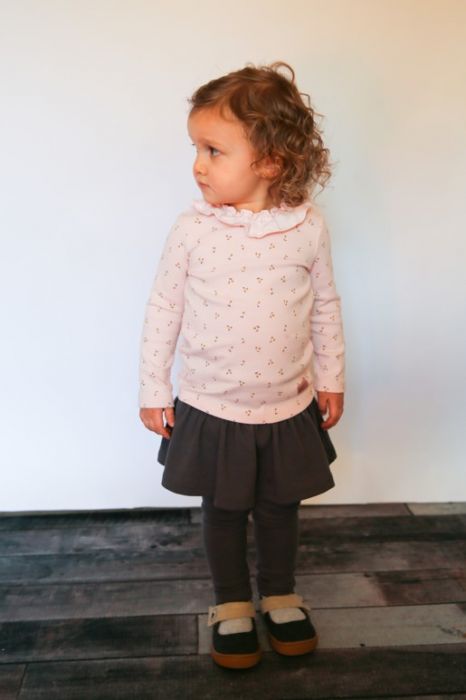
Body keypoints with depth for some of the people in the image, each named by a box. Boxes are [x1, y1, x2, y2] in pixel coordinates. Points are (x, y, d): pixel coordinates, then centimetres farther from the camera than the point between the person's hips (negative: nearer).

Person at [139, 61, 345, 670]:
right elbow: (164, 309, -4)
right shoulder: (192, 228, -12)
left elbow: (325, 305, 3)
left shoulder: (309, 225, -9)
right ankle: (232, 605, 41)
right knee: (224, 512, 16)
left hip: (289, 408, 1)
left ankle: (281, 596, 45)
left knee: (280, 509, 19)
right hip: (211, 408, -1)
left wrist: (331, 379, 8)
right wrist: (153, 389, 1)